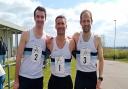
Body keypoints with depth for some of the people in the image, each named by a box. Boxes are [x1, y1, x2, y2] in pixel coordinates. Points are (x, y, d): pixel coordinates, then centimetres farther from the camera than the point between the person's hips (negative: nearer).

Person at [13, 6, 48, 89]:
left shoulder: (47, 38, 2)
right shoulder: (26, 35, -4)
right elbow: (19, 57, -5)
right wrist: (16, 80, -7)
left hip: (39, 78, 2)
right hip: (24, 77, -2)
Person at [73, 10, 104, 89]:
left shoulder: (97, 39, -6)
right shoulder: (76, 36, -4)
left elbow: (101, 59, -1)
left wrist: (100, 78, -7)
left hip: (92, 75, 0)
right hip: (80, 75, 1)